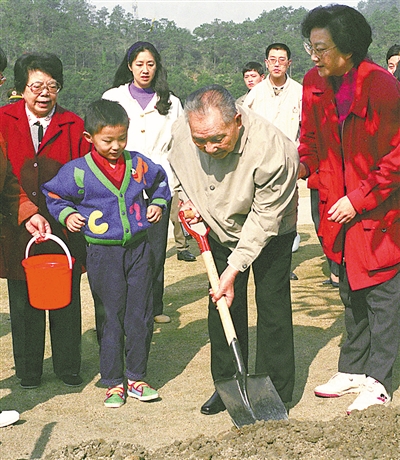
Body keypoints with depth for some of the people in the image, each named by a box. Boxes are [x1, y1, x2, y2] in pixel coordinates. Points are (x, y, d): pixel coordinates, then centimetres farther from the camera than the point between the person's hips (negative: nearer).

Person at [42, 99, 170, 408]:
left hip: (139, 248, 3)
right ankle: (113, 383, 15)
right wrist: (67, 215, -6)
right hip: (103, 254, -3)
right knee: (113, 318, 3)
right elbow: (53, 195, 8)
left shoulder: (139, 164, 2)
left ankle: (137, 378, 21)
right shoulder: (78, 172, -7)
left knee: (141, 316, 7)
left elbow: (160, 183, 22)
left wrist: (158, 204, 8)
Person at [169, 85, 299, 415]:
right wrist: (189, 201, -11)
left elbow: (265, 218, -28)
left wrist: (235, 267, -27)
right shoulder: (181, 134, -23)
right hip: (221, 229, 4)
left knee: (272, 306, -3)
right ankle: (228, 385, 19)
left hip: (271, 234, -4)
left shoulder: (270, 149, -37)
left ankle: (276, 391, 9)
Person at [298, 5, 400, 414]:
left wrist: (358, 198, -18)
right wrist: (294, 166, -4)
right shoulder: (314, 84, 0)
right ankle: (352, 371, 29)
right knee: (351, 295, 17)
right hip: (339, 210, 6)